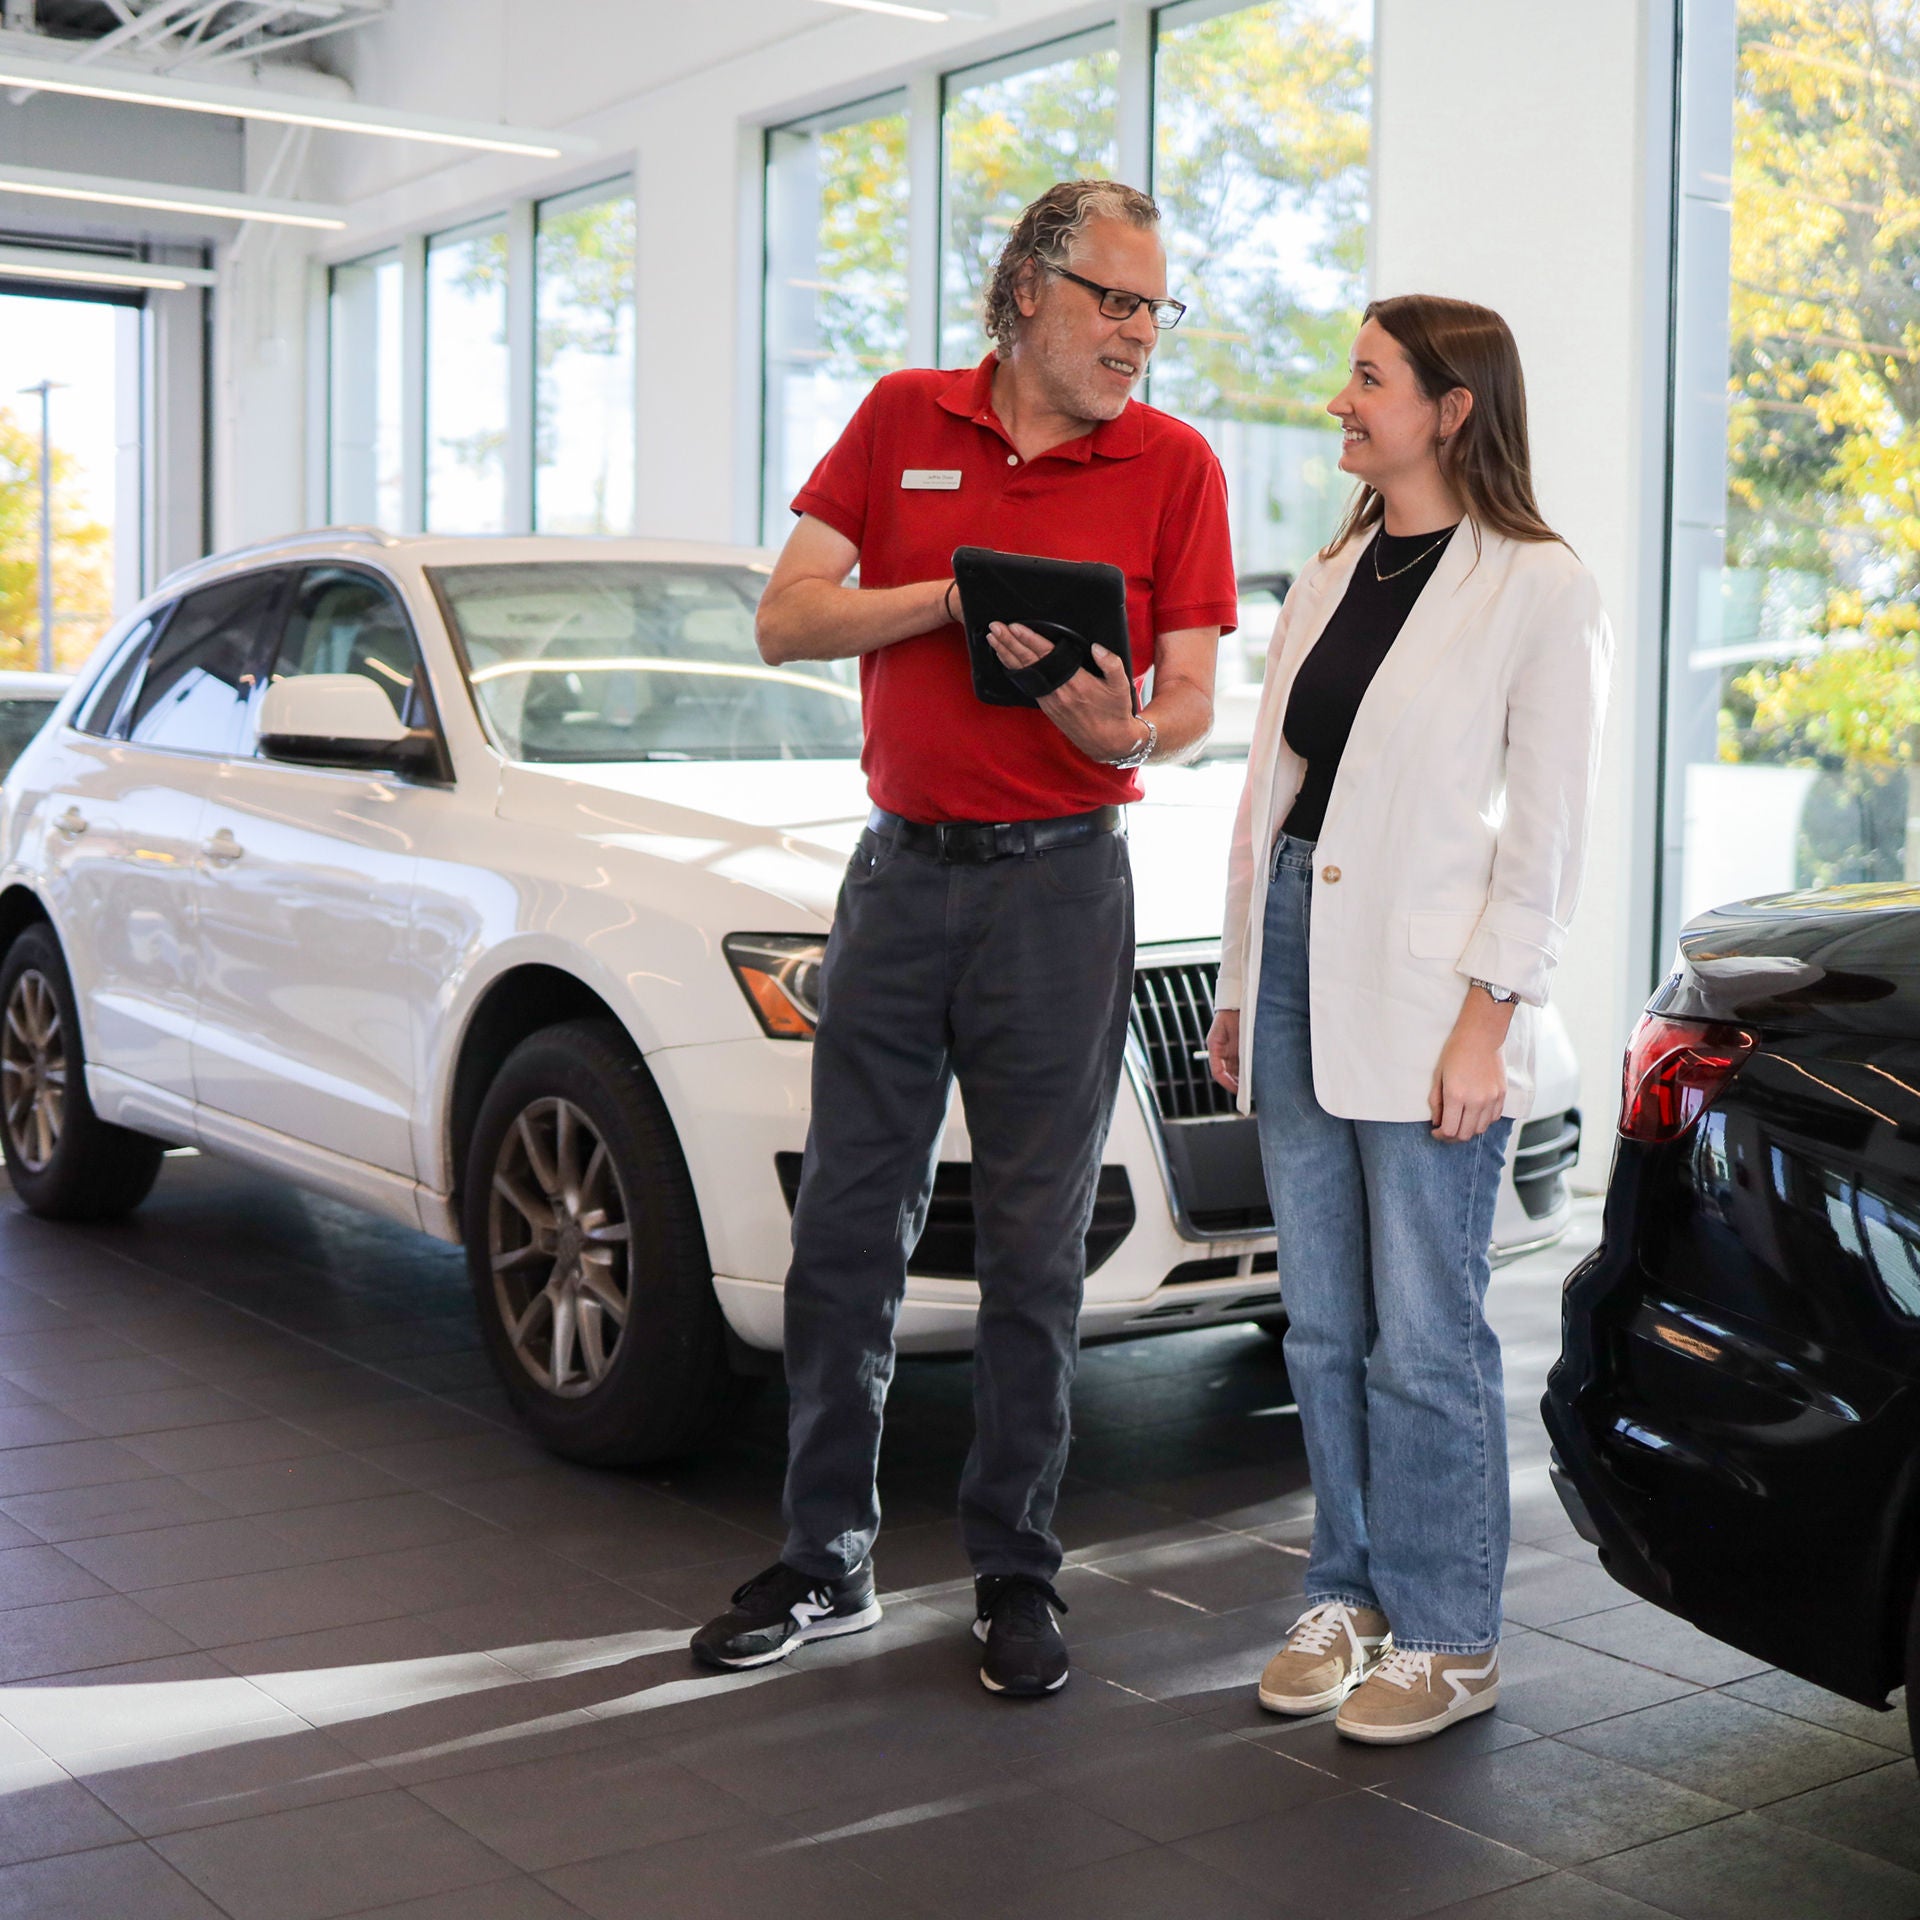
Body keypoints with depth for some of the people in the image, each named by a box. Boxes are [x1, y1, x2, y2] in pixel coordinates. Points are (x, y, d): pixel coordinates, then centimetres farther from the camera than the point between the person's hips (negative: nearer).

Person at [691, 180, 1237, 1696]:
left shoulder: (1173, 464, 2)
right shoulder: (903, 420, 7)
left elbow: (1193, 695, -1)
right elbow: (786, 620, 1)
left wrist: (1129, 733, -25)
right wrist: (957, 597, -13)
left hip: (1061, 888, -2)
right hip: (899, 872, 2)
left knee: (1034, 1253, 4)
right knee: (846, 1229, 7)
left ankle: (1016, 1573, 17)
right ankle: (828, 1561, 20)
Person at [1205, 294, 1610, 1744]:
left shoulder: (1539, 588, -5)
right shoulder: (1331, 581, 15)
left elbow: (1548, 827, -8)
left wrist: (1488, 1018, -14)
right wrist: (1240, 987, 12)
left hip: (1426, 993, -6)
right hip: (1298, 970, 7)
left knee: (1426, 1335, 1)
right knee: (1325, 1326, 13)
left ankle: (1451, 1636, 15)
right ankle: (1354, 1595, 27)